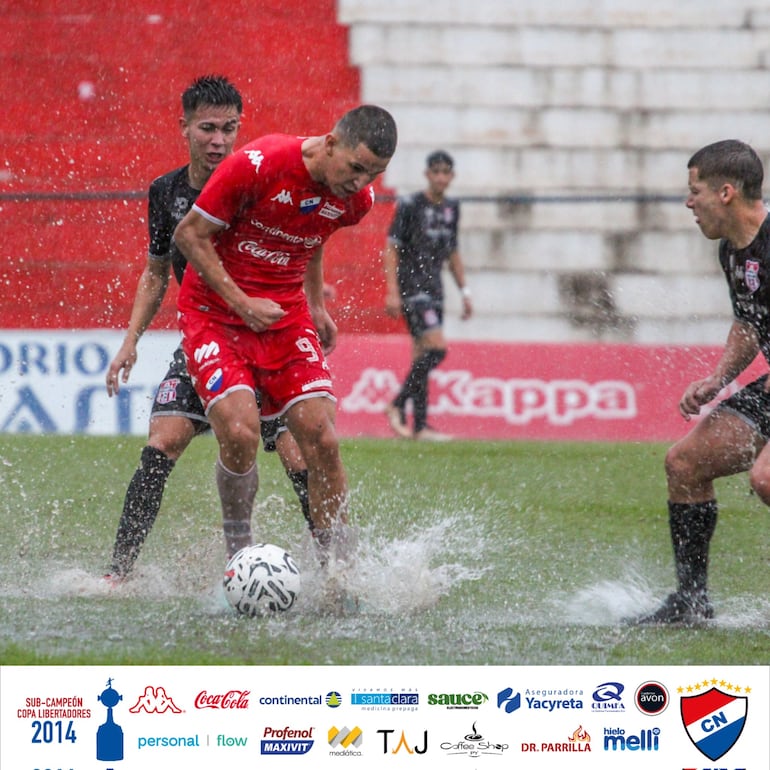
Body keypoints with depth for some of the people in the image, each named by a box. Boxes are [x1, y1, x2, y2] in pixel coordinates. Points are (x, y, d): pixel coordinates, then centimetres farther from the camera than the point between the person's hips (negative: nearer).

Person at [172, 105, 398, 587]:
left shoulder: (356, 199, -5)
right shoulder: (257, 165, -23)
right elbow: (189, 235, -14)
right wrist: (240, 302, -19)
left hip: (286, 316, 4)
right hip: (215, 312, -4)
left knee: (323, 441, -10)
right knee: (240, 433, -22)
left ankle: (338, 574, -2)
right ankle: (239, 554, 0)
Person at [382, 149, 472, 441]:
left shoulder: (451, 208, 13)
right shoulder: (410, 206, -8)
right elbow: (391, 249, -8)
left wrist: (465, 291, 19)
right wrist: (393, 292, -15)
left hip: (434, 289, 7)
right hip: (412, 288, -7)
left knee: (423, 356, 5)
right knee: (436, 348, -18)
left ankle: (420, 426, 5)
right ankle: (398, 405, -7)